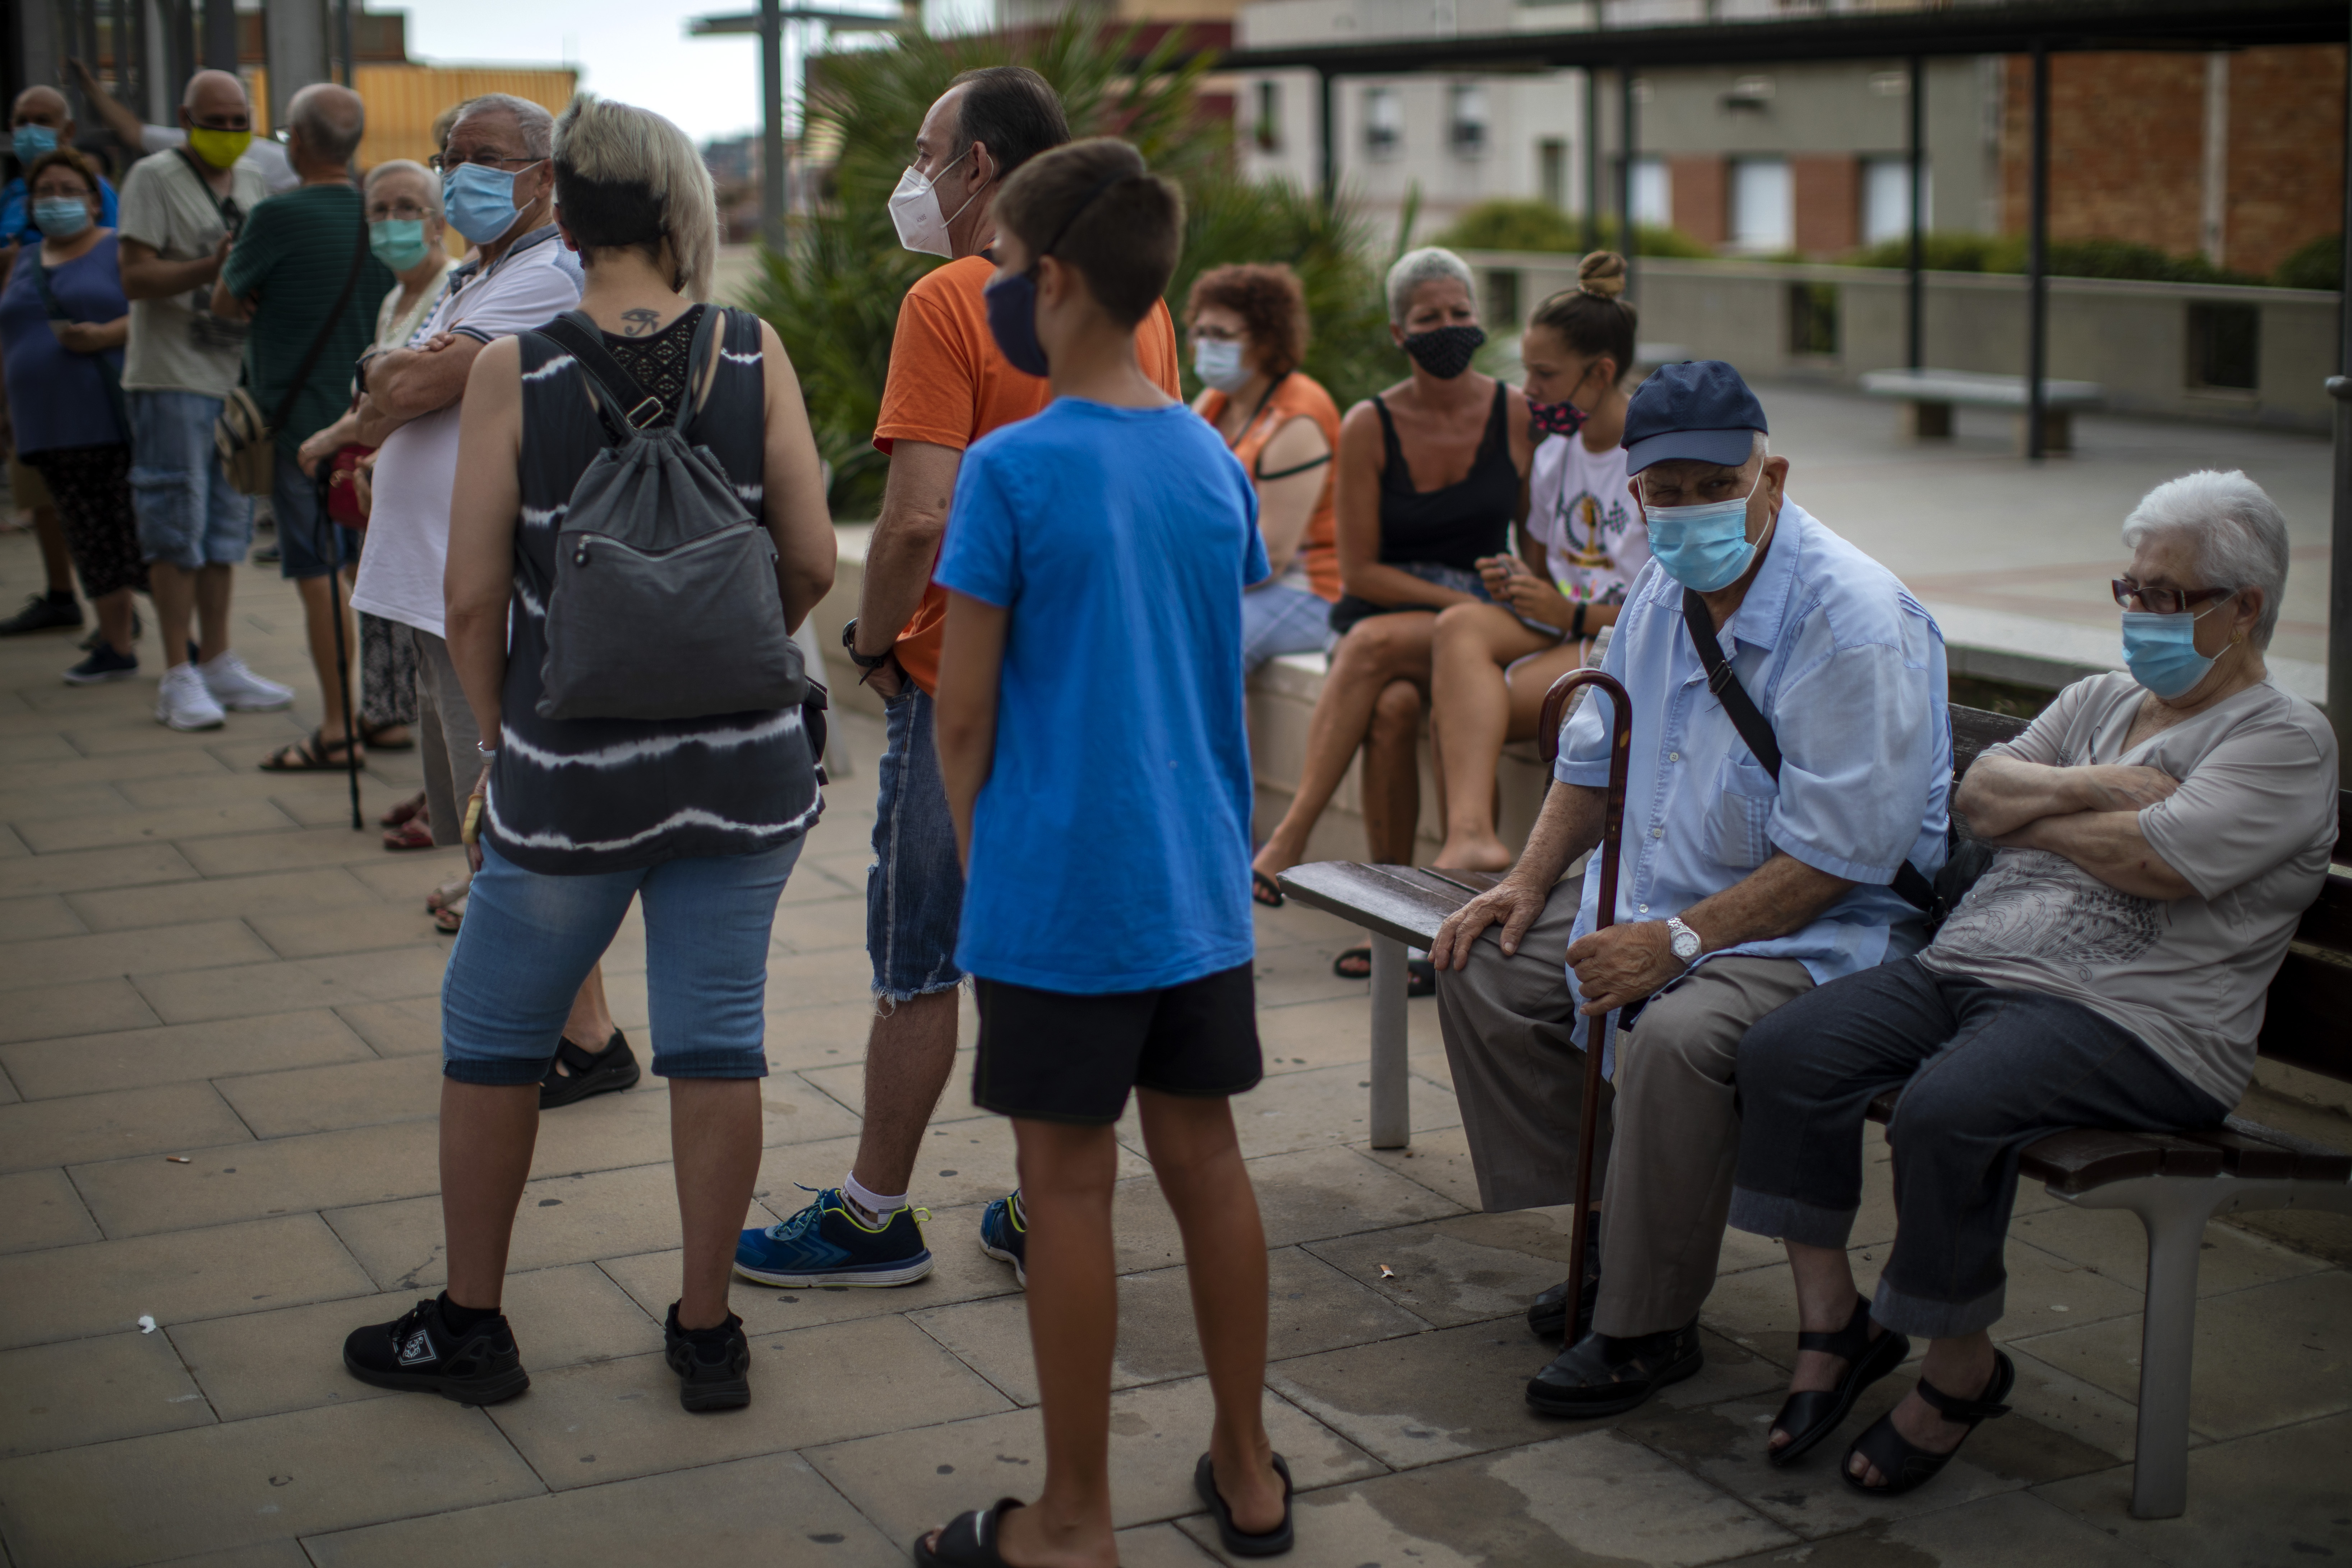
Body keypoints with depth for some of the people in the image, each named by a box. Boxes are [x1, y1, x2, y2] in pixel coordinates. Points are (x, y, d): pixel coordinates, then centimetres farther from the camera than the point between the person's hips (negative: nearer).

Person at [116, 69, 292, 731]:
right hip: (172, 378, -7)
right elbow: (136, 278, -15)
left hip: (237, 374, 7)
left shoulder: (252, 181, 14)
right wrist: (213, 268, -27)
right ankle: (178, 677, -1)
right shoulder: (154, 178, -7)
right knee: (177, 524, -5)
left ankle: (219, 664, 19)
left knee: (226, 523, 11)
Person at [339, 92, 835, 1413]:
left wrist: (504, 742, 7)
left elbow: (475, 596, -8)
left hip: (568, 763, -1)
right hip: (743, 758, 2)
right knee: (716, 1042, 10)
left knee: (494, 1037, 15)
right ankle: (709, 1332, 20)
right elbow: (813, 561, -4)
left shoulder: (516, 370, -8)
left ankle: (470, 1326, 27)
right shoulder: (753, 354, -4)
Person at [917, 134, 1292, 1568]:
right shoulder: (1216, 464, 5)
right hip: (1203, 885, 6)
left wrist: (980, 855, 5)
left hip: (1062, 896, -6)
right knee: (1204, 1155, 15)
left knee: (1070, 1182, 3)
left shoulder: (1014, 469, -14)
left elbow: (966, 712, -10)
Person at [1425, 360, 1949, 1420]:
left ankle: (1648, 1326, -16)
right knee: (1483, 967, 2)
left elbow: (1841, 852, -26)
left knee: (1679, 1035, -35)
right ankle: (1610, 1237, 10)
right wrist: (1529, 881, 6)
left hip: (1824, 929, -9)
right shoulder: (1664, 592, 5)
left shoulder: (1853, 619, -22)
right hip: (1662, 895, 9)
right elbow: (1596, 754, 20)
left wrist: (1679, 941, -27)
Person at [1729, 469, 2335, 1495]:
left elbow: (2154, 861, -16)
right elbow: (1978, 790, 10)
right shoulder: (2103, 700, 23)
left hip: (2134, 1020, -7)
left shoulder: (2285, 742, -1)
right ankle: (1834, 1322, -5)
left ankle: (1963, 1368, -11)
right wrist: (2082, 788, -8)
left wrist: (2029, 816, -1)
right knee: (1784, 1054, -16)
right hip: (1967, 967, 8)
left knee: (1947, 1112, -34)